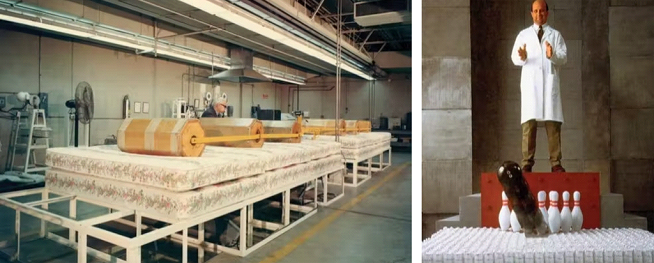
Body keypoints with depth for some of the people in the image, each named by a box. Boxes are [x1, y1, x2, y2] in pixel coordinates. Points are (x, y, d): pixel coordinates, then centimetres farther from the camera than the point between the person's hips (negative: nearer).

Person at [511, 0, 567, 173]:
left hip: (550, 82, 1)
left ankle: (556, 163, 0)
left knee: (553, 123, -4)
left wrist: (553, 55, -18)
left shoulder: (556, 35, 15)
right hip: (530, 82, 0)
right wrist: (522, 57, -18)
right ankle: (527, 163, -4)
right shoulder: (523, 34, 15)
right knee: (528, 123, -6)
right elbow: (515, 58, 5)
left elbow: (564, 57, 3)